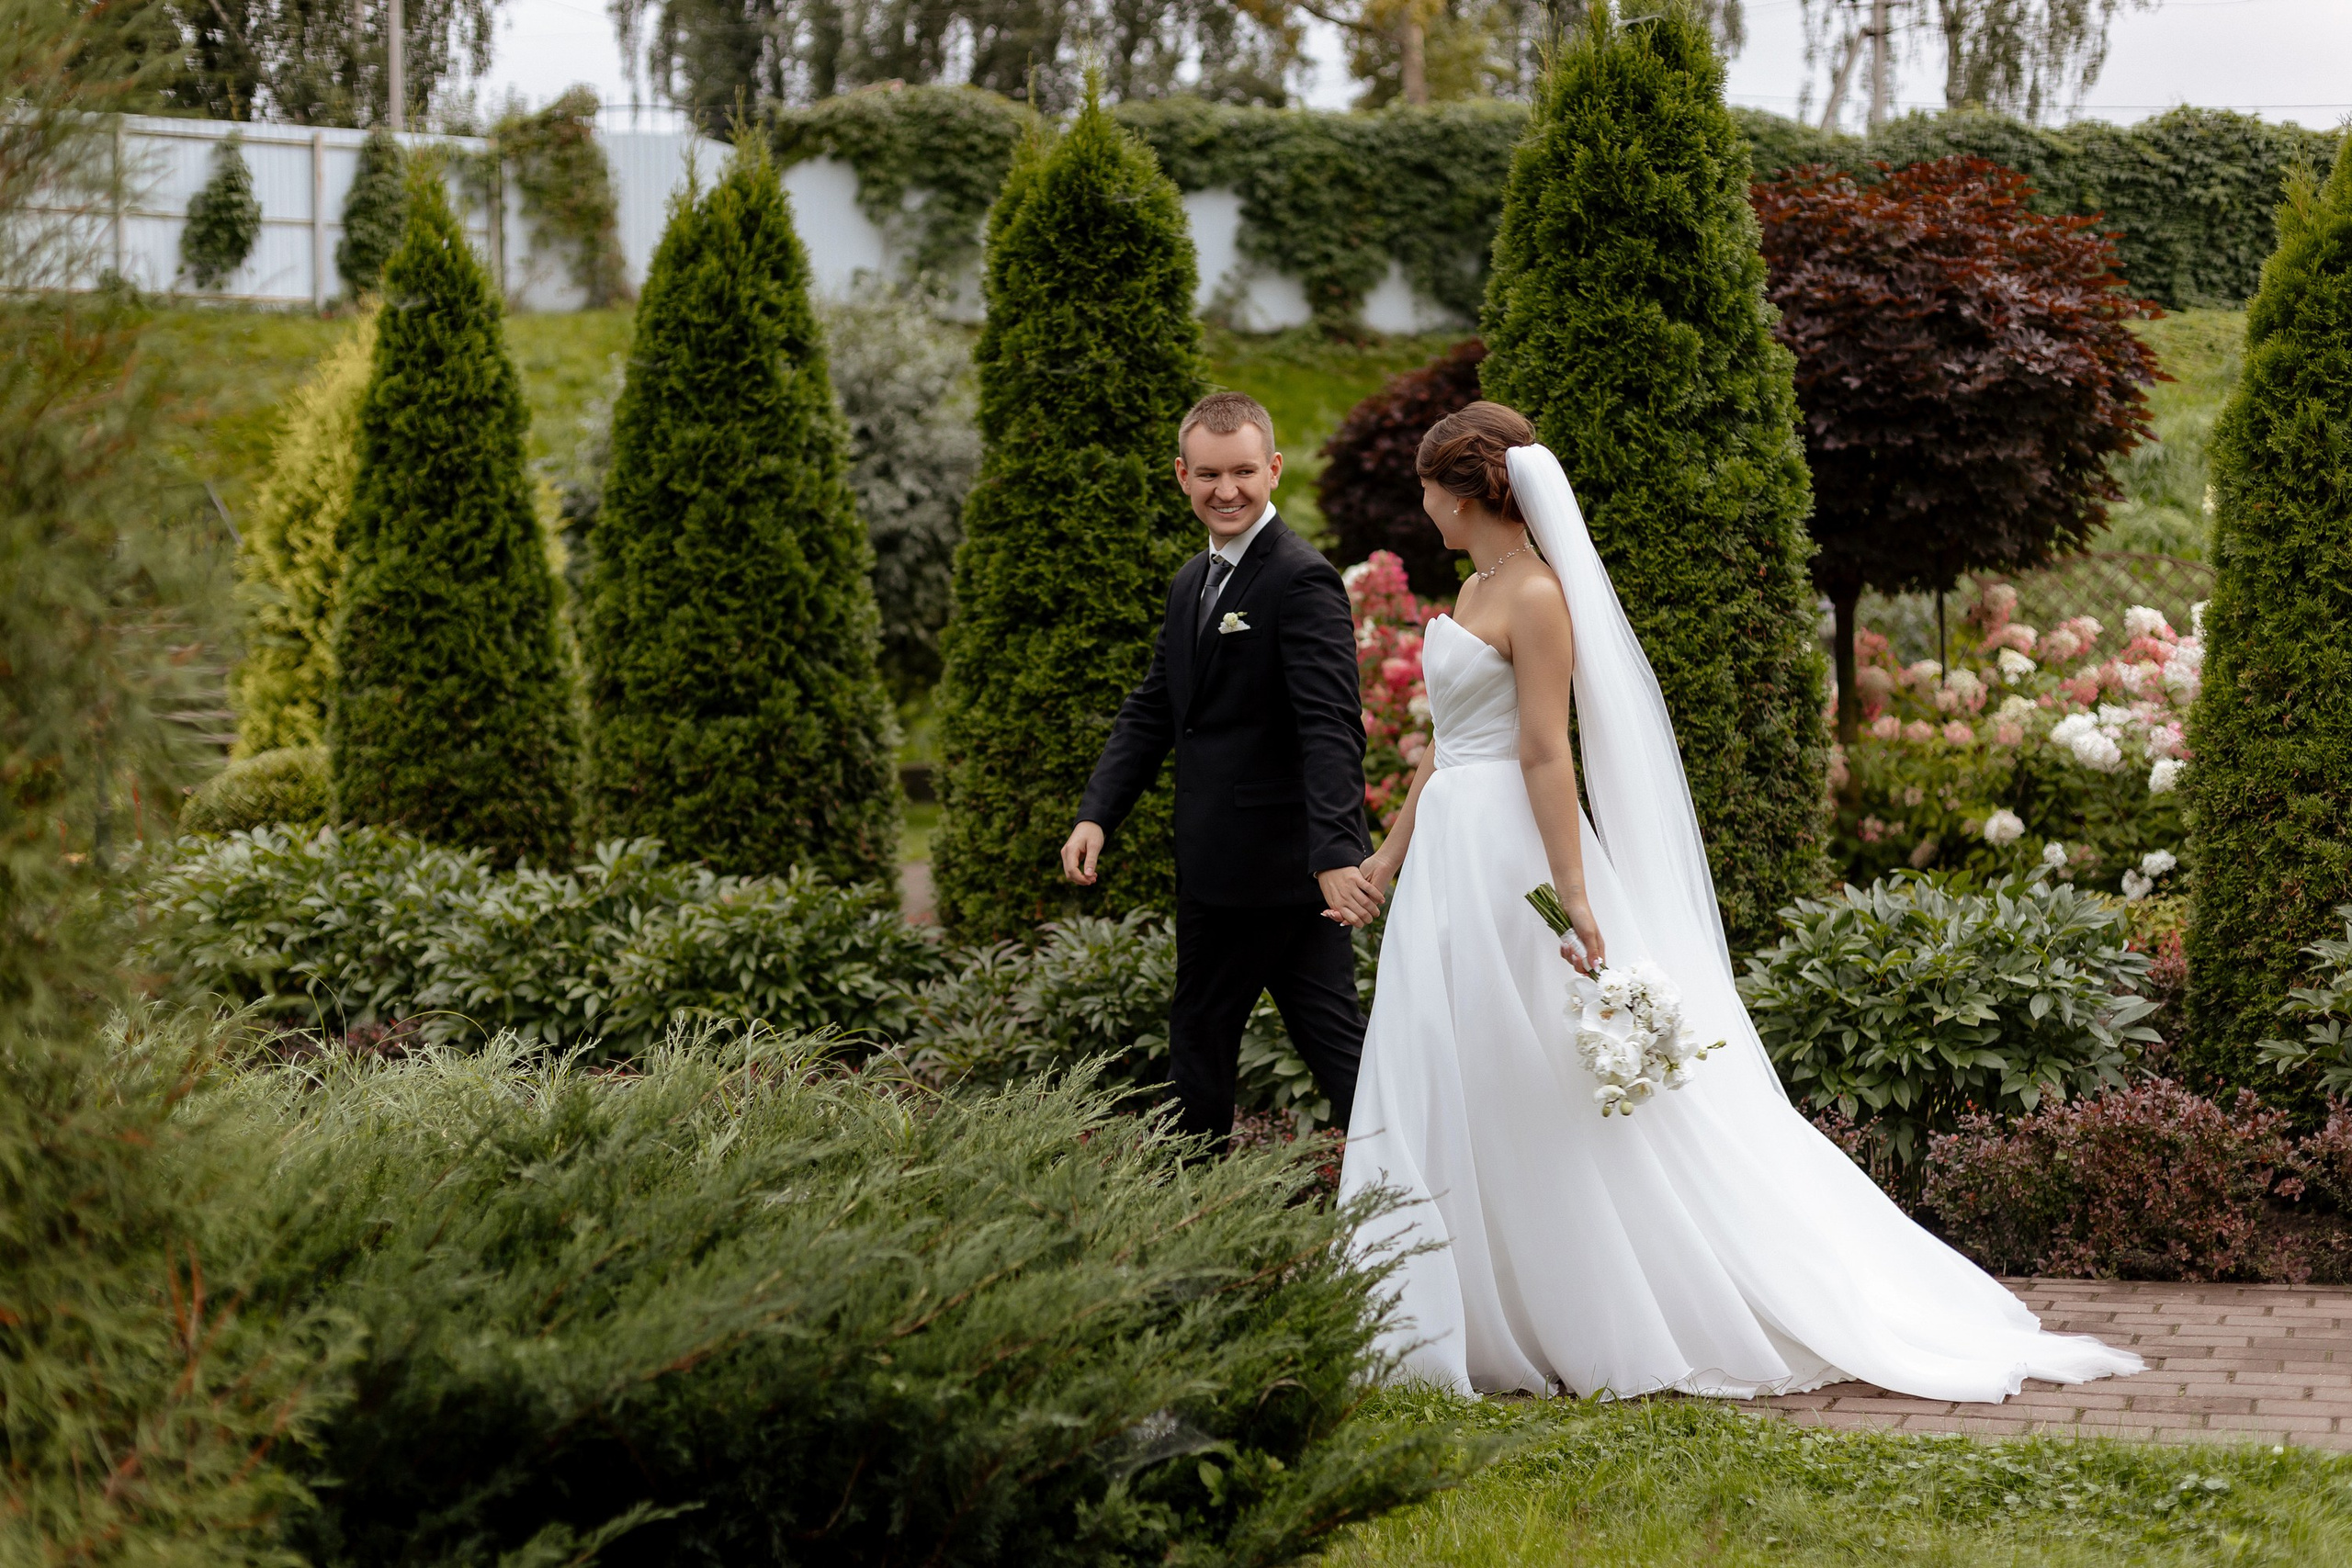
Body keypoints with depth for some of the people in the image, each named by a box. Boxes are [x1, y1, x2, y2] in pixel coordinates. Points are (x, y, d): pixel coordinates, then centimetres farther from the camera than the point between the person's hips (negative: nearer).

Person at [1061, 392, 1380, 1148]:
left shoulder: (1301, 581, -15)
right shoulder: (1191, 584, 15)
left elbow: (1331, 729, -24)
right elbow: (1152, 710, 17)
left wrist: (1336, 854, -34)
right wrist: (1097, 815, 3)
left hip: (1280, 861, -9)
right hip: (1219, 868, 9)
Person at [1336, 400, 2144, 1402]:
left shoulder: (1535, 597, -14)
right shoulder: (1478, 587, 14)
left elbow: (1546, 752, -20)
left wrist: (1571, 895, -23)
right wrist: (1393, 852, 22)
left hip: (1511, 859, -10)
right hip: (1452, 862, 10)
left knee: (1553, 1103, -6)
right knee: (1450, 1099, 10)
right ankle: (1471, 1324, 15)